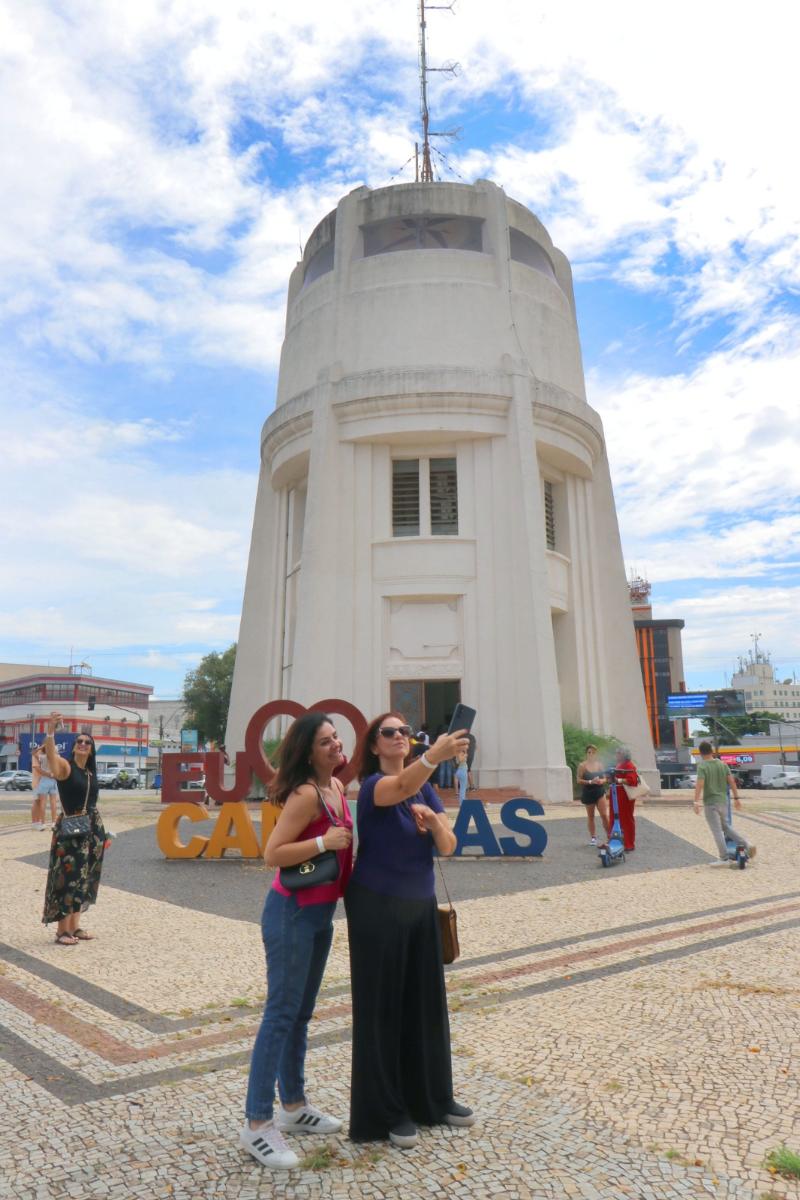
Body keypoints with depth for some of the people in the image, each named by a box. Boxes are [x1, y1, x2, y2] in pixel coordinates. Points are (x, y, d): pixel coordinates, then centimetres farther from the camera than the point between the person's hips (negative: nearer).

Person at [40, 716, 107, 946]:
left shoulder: (90, 771, 11)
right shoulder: (65, 766, -8)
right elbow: (51, 755, -32)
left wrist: (100, 832, 15)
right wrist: (50, 731, -49)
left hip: (92, 829, 7)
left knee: (83, 878, 12)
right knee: (68, 877, -4)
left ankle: (74, 926, 23)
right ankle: (62, 930, 6)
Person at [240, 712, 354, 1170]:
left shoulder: (338, 787, 4)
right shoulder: (306, 794, -22)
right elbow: (272, 854, -24)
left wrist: (349, 859, 4)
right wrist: (323, 843, -27)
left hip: (321, 913, 8)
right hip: (291, 913, -8)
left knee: (302, 1013, 18)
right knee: (281, 1014, -1)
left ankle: (294, 1106, 32)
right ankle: (258, 1124, 11)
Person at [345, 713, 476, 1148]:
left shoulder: (426, 789, 4)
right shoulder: (374, 784, -17)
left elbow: (448, 846, 0)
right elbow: (401, 786, -42)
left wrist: (433, 819, -21)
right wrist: (435, 754, -61)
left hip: (421, 904, 7)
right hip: (377, 906, -7)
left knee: (426, 1002, 16)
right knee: (381, 1007, 4)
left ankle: (431, 1099, 33)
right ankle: (384, 1112, 20)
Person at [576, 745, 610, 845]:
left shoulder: (599, 764, 4)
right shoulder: (582, 765, -6)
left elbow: (604, 778, 10)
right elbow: (579, 780, -9)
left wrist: (601, 781, -13)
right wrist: (590, 782, -21)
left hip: (600, 792, 2)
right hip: (588, 794, -1)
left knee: (604, 815, -7)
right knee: (590, 816, 9)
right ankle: (593, 837, 21)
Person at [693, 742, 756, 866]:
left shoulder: (702, 766, -13)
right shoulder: (722, 764, 4)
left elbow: (699, 784, -23)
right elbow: (731, 781, 2)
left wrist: (696, 802, -23)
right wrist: (736, 798, 9)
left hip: (710, 803, -6)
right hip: (723, 801, 6)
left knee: (717, 831, 0)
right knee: (726, 826, 23)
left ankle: (724, 859, 4)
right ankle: (746, 844, 12)